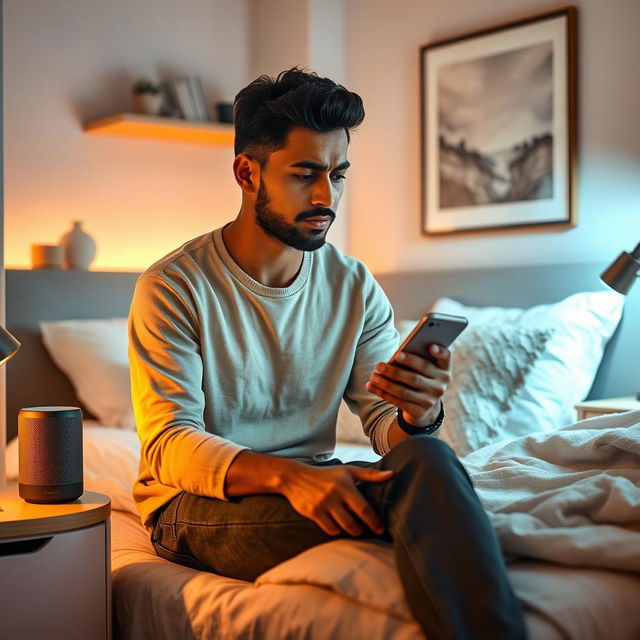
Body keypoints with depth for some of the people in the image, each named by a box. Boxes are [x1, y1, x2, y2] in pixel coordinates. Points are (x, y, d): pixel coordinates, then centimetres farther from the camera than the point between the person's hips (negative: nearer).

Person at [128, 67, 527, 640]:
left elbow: (387, 426, 2)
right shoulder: (173, 289, -8)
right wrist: (288, 476, -35)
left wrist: (420, 412, -25)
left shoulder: (356, 288, 6)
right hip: (198, 505, -4)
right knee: (417, 483, -31)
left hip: (312, 483, 4)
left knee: (424, 457, -31)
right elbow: (170, 445, -16)